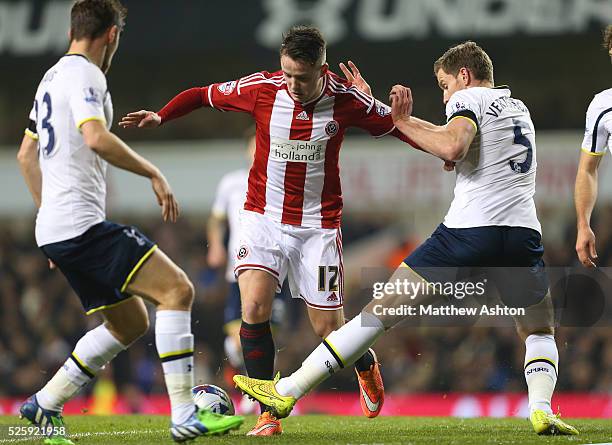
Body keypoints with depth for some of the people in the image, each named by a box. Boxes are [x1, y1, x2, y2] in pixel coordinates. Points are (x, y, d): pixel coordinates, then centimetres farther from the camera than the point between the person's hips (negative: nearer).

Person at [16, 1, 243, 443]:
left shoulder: (52, 77, 21)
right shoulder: (83, 75, -9)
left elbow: (26, 154, 30)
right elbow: (96, 137, -26)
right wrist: (154, 174, -18)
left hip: (55, 229, 10)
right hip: (82, 224, -10)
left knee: (130, 323, 16)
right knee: (177, 290, -13)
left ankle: (45, 405, 16)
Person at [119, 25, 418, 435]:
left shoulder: (347, 101, -13)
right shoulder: (261, 88, -12)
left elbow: (395, 124, 0)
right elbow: (203, 95, 1)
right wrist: (161, 116, -13)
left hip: (318, 227, -1)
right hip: (263, 218, 1)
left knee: (329, 329, 2)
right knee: (254, 307, -19)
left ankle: (366, 365, 40)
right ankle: (269, 413, -7)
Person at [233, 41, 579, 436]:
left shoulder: (468, 97, 5)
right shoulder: (519, 108, 27)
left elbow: (451, 148, -15)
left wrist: (403, 122, -3)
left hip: (469, 226, -5)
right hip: (522, 231, 5)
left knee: (381, 310, -1)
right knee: (540, 332, 22)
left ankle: (286, 393, 0)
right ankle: (541, 408, -8)